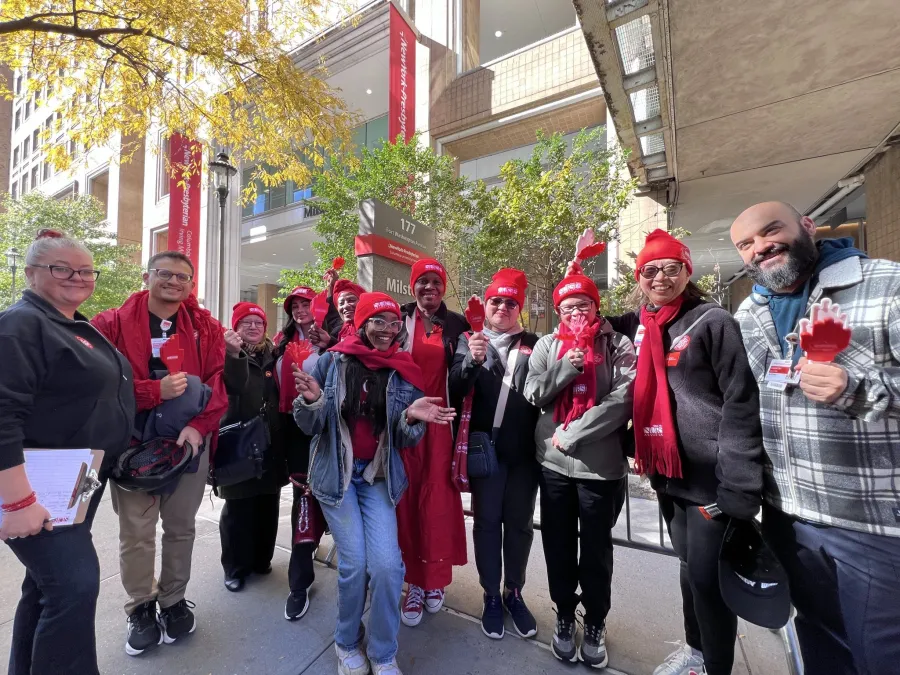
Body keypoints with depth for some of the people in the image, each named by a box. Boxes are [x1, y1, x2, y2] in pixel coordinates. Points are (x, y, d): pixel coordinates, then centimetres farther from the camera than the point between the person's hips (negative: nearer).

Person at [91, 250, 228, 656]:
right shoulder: (113, 324, -1)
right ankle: (141, 608, 33)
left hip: (190, 439, 1)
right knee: (136, 530, 9)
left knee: (181, 526, 14)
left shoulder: (206, 327, 2)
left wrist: (199, 425, -16)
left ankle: (174, 601, 34)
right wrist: (156, 390, -24)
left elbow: (218, 380, -4)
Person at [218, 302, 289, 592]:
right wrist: (233, 354, -38)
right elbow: (232, 387, -25)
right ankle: (235, 568, 23)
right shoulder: (228, 354, -5)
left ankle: (261, 559, 31)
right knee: (238, 507, 5)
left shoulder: (272, 355, 8)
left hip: (271, 443, 4)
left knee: (268, 505, 13)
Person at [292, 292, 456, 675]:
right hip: (336, 473, -1)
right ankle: (347, 643, 29)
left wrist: (412, 418, -23)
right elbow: (310, 426, -1)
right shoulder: (332, 362, -5)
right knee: (354, 563, -5)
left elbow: (405, 441, 0)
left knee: (386, 564, -9)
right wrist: (312, 400, -22)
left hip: (380, 476, 1)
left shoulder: (404, 373, -3)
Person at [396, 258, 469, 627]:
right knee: (408, 499, 6)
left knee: (437, 499, 6)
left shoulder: (456, 325, 5)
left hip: (440, 421, 0)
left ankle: (434, 578, 29)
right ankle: (415, 581, 24)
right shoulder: (399, 321, 4)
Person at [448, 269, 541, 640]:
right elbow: (455, 390, -9)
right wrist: (472, 361, -24)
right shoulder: (469, 340, 2)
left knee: (519, 522, 15)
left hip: (524, 449, 2)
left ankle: (514, 593, 36)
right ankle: (491, 595, 31)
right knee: (486, 521, 11)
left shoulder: (534, 344, 6)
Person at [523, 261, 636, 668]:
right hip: (554, 464, 2)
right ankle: (564, 617, 39)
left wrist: (571, 435, -13)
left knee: (596, 549, 15)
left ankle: (595, 623, 39)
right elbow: (533, 396, -1)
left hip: (601, 465, -2)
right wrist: (566, 368, -16)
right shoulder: (547, 345, 4)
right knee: (558, 546, 15)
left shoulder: (617, 344, -3)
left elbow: (623, 399, -13)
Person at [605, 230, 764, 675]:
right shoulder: (639, 325, 6)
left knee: (708, 577, 4)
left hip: (710, 476, -5)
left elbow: (742, 403, -13)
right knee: (689, 567, 22)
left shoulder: (712, 321, -9)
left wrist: (738, 487, -16)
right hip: (667, 473, 6)